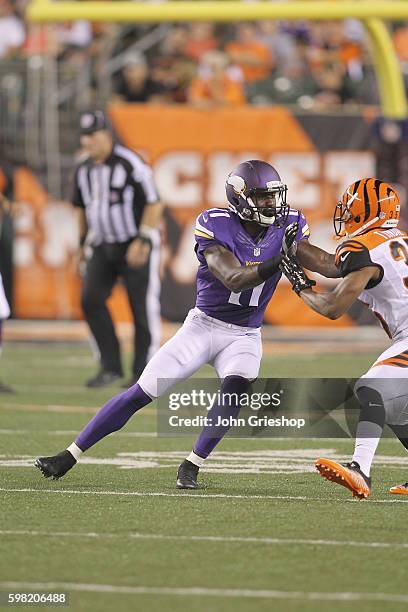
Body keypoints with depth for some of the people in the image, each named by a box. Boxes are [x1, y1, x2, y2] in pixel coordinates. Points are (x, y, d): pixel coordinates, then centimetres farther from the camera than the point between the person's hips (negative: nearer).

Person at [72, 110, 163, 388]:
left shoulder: (131, 164, -16)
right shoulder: (85, 170, 5)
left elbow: (154, 205, -16)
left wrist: (141, 241, -21)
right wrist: (83, 243, 18)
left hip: (137, 246, -6)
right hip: (103, 247, 6)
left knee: (143, 308, -2)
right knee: (91, 299, -8)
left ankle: (144, 372, 8)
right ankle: (110, 367, 0)